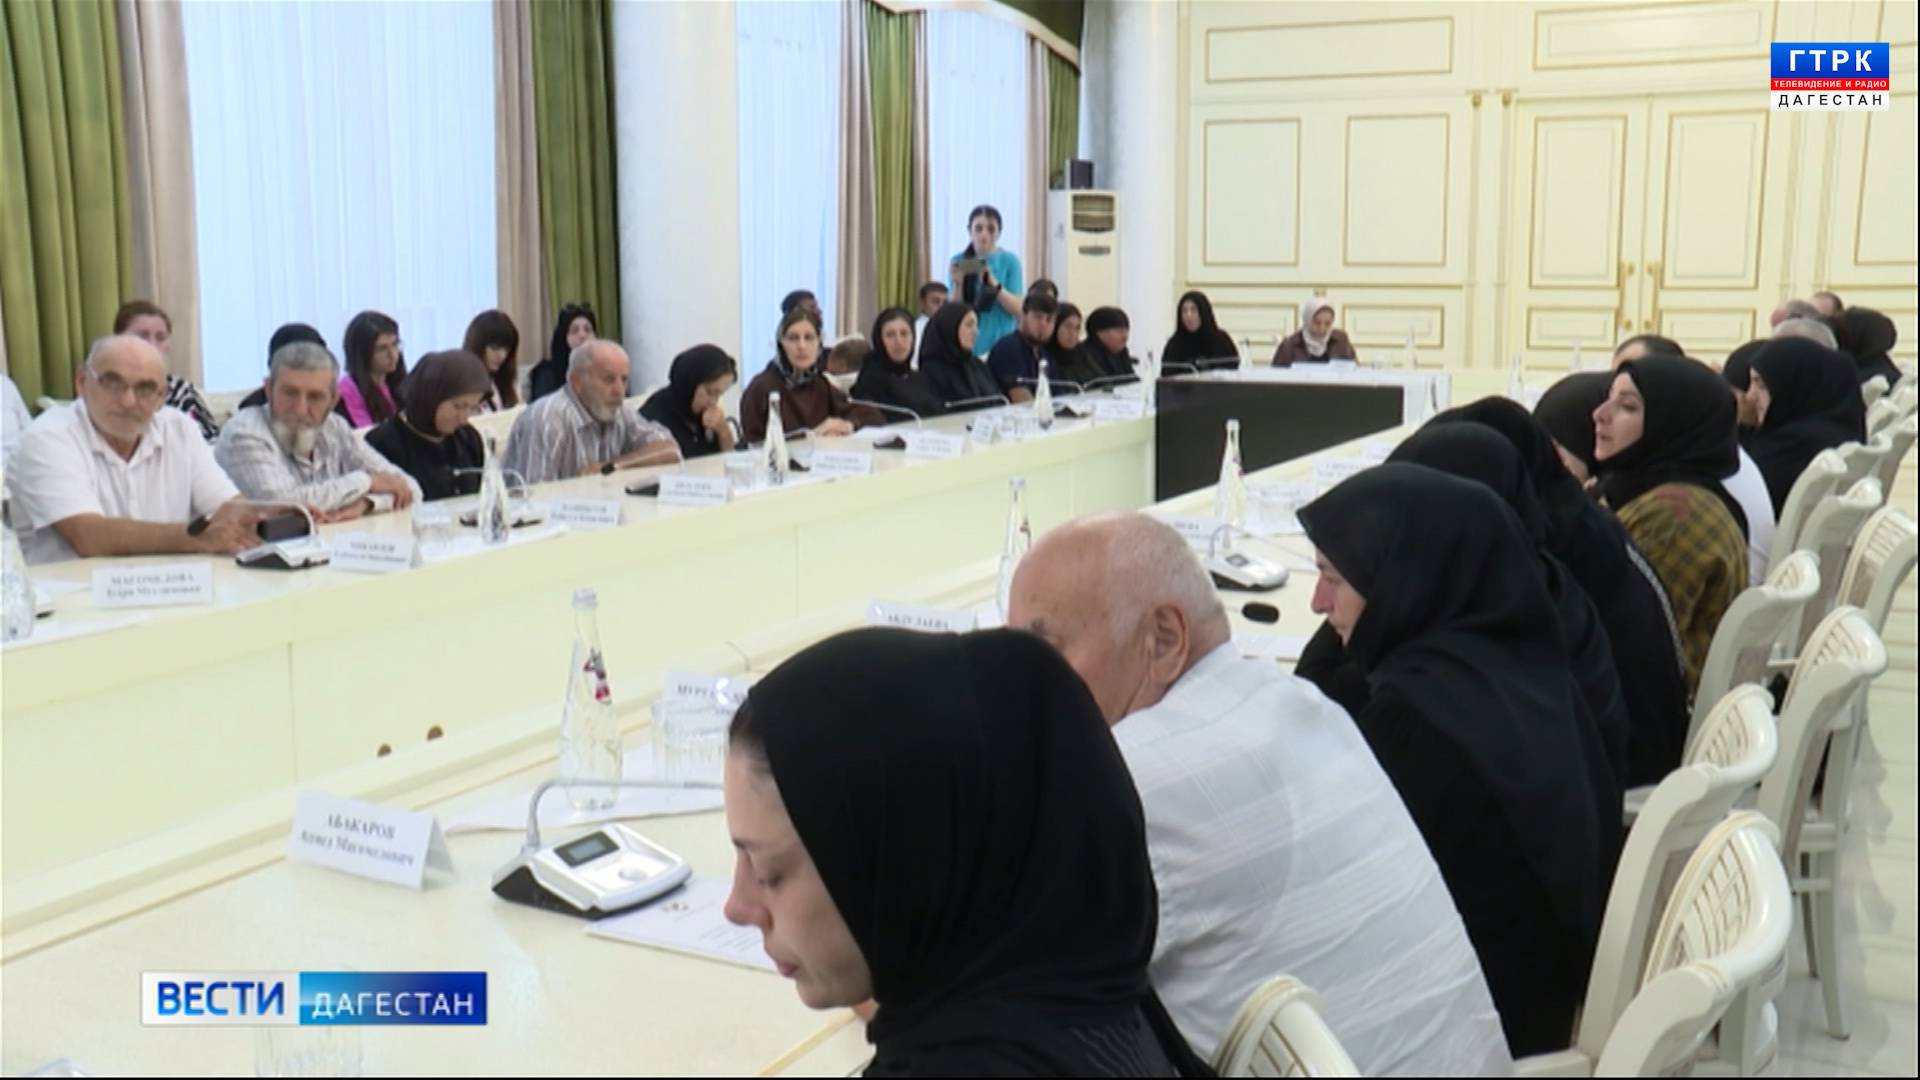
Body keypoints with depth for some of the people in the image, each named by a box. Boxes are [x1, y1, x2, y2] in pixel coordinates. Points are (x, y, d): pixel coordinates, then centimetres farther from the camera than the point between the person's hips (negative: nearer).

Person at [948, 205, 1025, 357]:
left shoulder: (1009, 261, -1)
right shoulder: (959, 262, 3)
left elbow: (1018, 309, -7)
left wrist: (994, 284, -20)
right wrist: (958, 284, -17)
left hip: (1001, 343, -1)